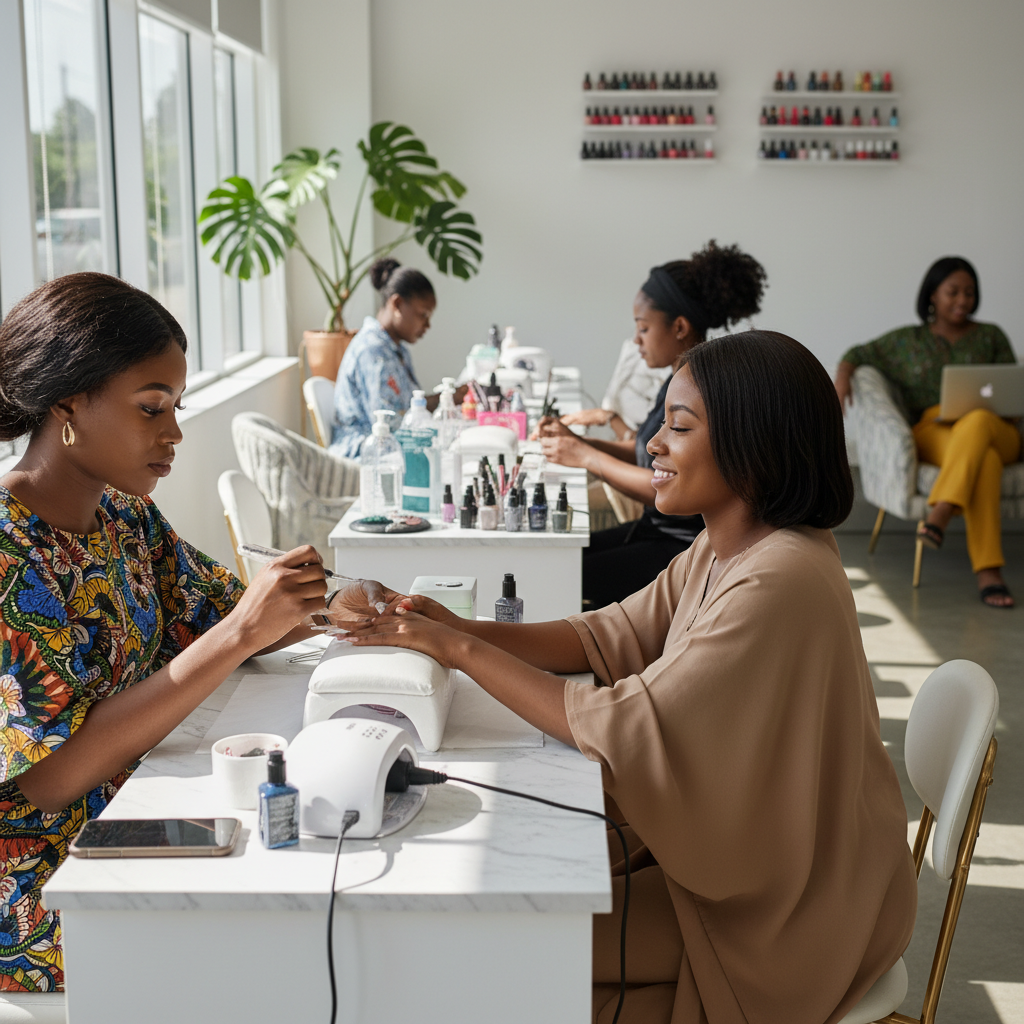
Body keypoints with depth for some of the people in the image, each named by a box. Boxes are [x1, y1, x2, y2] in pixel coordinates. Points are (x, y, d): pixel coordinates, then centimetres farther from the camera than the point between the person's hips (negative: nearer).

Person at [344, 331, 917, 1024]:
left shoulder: (780, 583, -30)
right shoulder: (725, 548, 1)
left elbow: (623, 728, -30)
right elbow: (610, 635, 4)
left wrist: (458, 650, -24)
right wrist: (458, 629, -9)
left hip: (783, 911, -8)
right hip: (740, 845, 8)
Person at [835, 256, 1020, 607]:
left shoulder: (991, 336, 20)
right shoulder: (908, 340, 20)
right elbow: (859, 354, 25)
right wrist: (842, 376, 0)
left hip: (994, 430, 1)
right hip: (933, 431, -1)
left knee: (977, 422, -41)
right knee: (983, 459, -39)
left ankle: (940, 514, -55)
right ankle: (988, 572, -49)